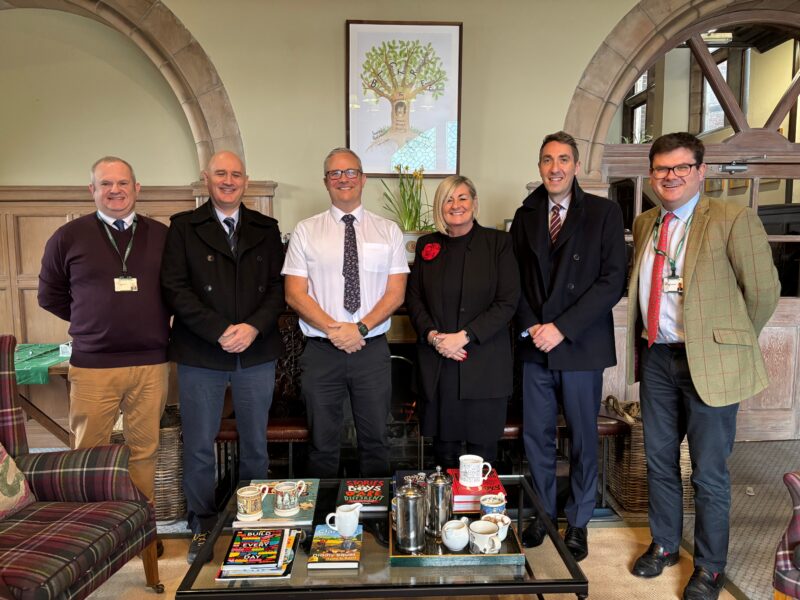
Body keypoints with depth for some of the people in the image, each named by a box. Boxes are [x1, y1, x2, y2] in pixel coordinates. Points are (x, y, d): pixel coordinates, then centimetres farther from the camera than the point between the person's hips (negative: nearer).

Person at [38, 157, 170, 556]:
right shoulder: (69, 237, 3)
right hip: (92, 364, -1)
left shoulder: (162, 236, 5)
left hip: (151, 364, 1)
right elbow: (50, 295, 12)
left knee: (144, 448, 9)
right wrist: (94, 323, 9)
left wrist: (155, 324, 7)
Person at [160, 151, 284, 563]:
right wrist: (220, 331, -15)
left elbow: (279, 285, 3)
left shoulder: (266, 229, 9)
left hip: (256, 353, 2)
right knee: (199, 447, 8)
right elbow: (175, 287, -6)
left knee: (255, 444, 13)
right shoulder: (183, 227, 2)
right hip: (201, 355, -2)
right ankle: (202, 527, 26)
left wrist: (253, 327, -12)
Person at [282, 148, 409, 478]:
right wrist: (333, 329, -14)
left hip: (372, 350, 1)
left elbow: (396, 292, 0)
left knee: (375, 441, 12)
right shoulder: (305, 231, 3)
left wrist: (360, 328, -13)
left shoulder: (388, 231, 5)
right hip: (321, 352, 0)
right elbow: (294, 294, -1)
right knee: (322, 444, 12)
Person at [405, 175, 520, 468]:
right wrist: (432, 335, -7)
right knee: (444, 448, 9)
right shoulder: (427, 245, 10)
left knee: (483, 447, 5)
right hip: (437, 362, 3)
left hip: (484, 364, -2)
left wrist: (464, 336, -14)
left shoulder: (498, 242, 0)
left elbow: (508, 302, -6)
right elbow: (413, 298, 10)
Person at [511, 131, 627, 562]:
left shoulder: (604, 213, -2)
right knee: (535, 436, 11)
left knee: (583, 438, 10)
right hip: (534, 346, 3)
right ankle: (542, 513, 30)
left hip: (581, 346, -3)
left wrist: (562, 327, -15)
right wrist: (530, 325, -7)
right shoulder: (525, 215, 8)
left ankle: (577, 522, 29)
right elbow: (516, 278, 8)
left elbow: (612, 280, -9)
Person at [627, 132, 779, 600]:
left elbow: (764, 290, -7)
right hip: (656, 357, 6)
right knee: (660, 460, 17)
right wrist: (646, 338, 9)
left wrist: (732, 341, 2)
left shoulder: (732, 219, -10)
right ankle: (664, 545, 38)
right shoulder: (645, 224, 9)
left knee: (709, 473, 7)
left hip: (708, 362, -5)